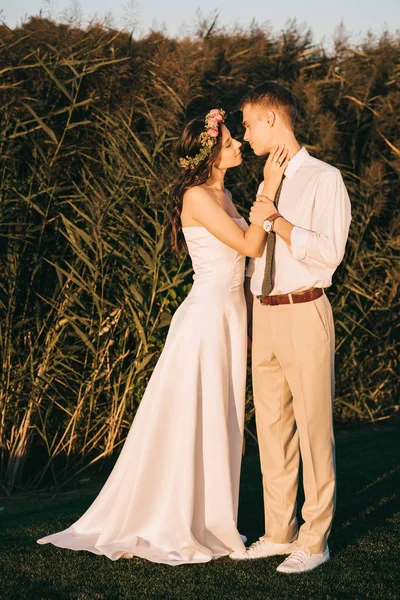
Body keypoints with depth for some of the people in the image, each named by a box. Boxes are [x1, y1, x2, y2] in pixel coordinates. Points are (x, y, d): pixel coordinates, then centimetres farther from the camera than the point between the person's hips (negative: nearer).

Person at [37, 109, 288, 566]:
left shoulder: (223, 195, 13)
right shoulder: (197, 196, -14)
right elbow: (250, 246, -19)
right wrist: (269, 189, -17)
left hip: (230, 315, 9)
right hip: (206, 316, -9)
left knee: (220, 424, 12)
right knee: (191, 422, -3)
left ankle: (209, 523, 20)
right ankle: (173, 528, 6)